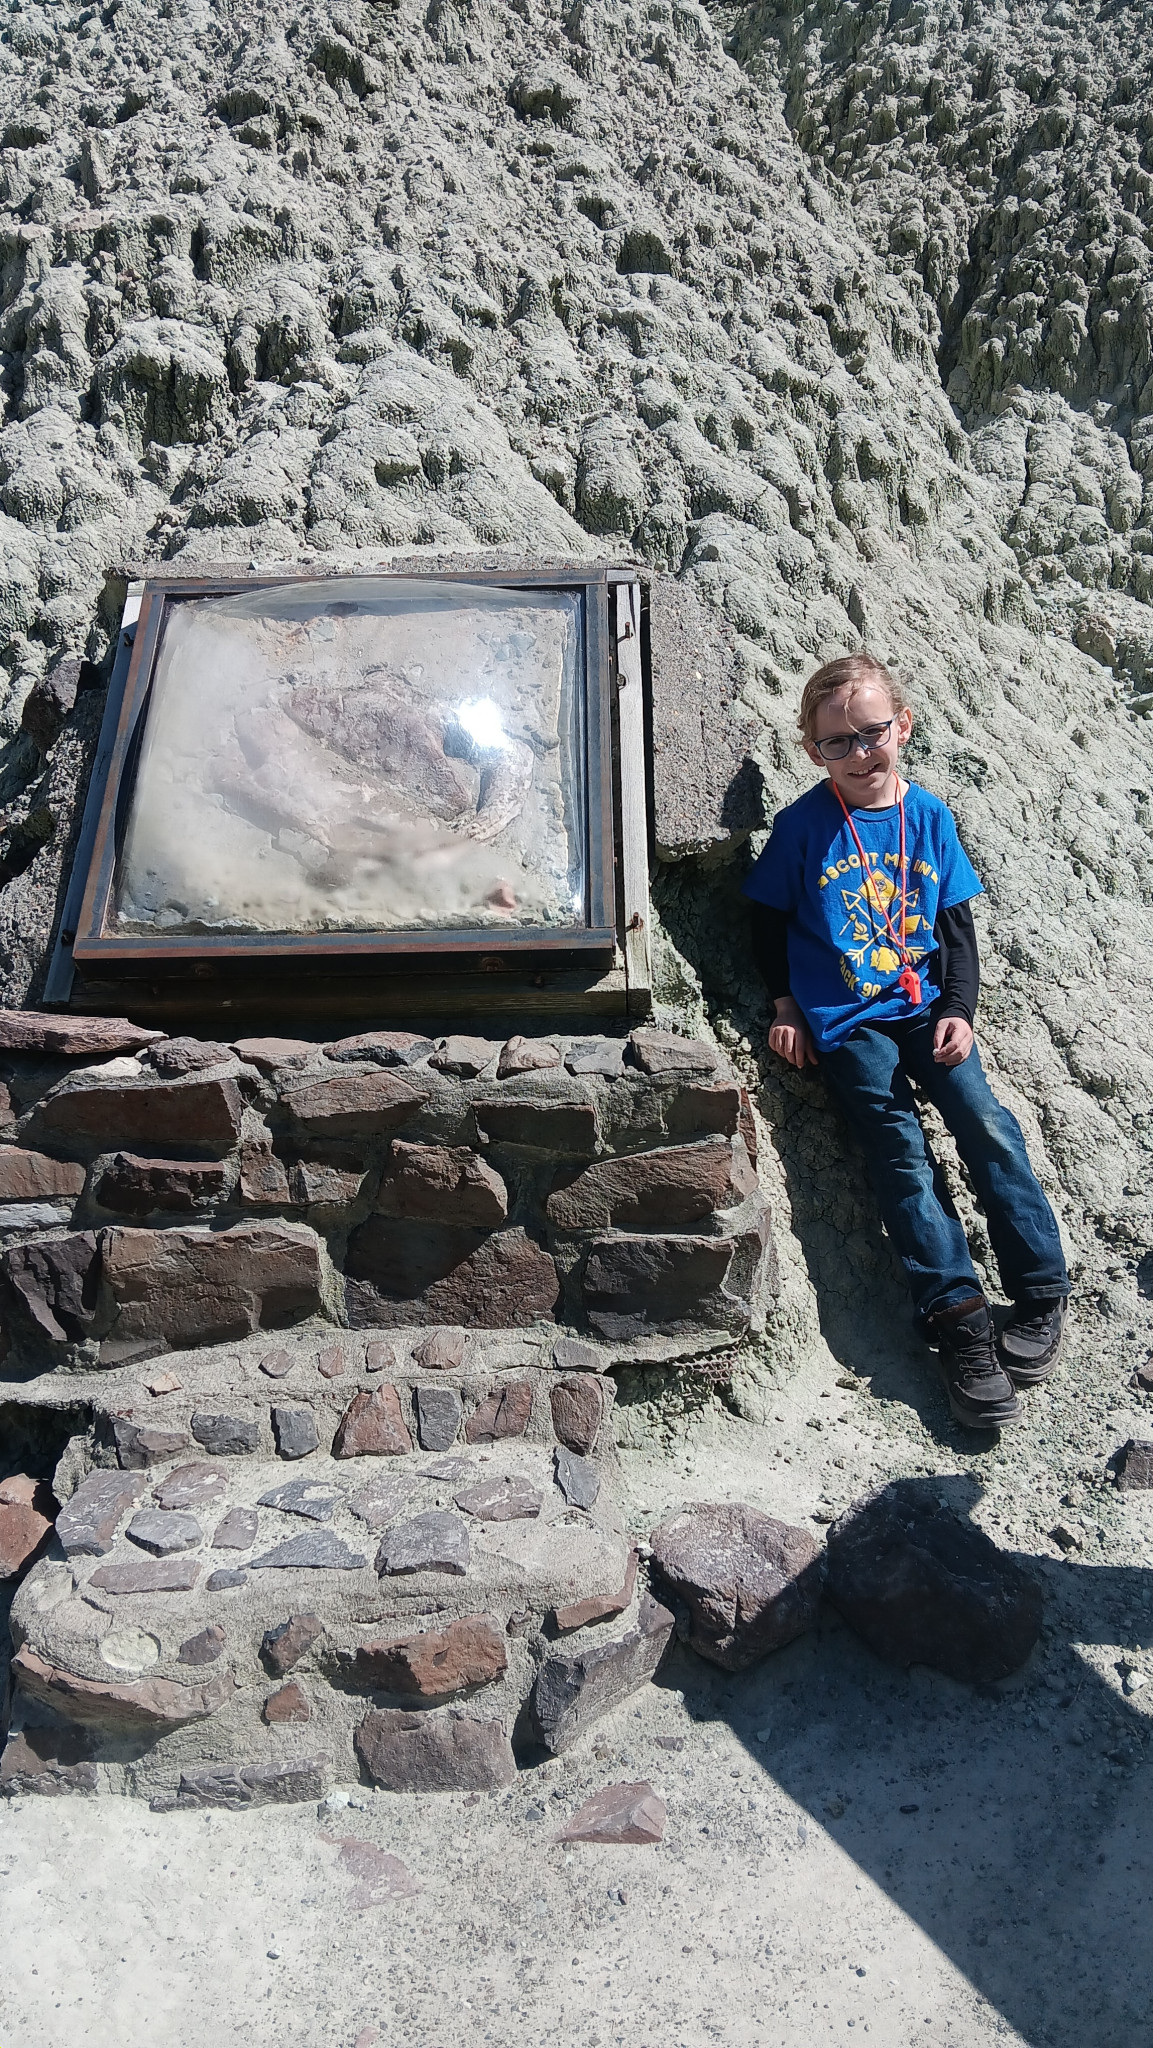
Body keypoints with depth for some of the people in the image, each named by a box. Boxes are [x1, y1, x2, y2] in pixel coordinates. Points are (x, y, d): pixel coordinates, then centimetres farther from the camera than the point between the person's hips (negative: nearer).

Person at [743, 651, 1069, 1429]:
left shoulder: (930, 816, 6)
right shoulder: (803, 825, -2)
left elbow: (957, 926, 9)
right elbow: (769, 921, 6)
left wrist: (960, 1010, -2)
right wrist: (787, 1006, 1)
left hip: (925, 1004, 2)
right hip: (844, 1017, -2)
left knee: (985, 1121, -13)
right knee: (901, 1149, -11)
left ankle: (1044, 1293, -3)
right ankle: (958, 1320, -11)